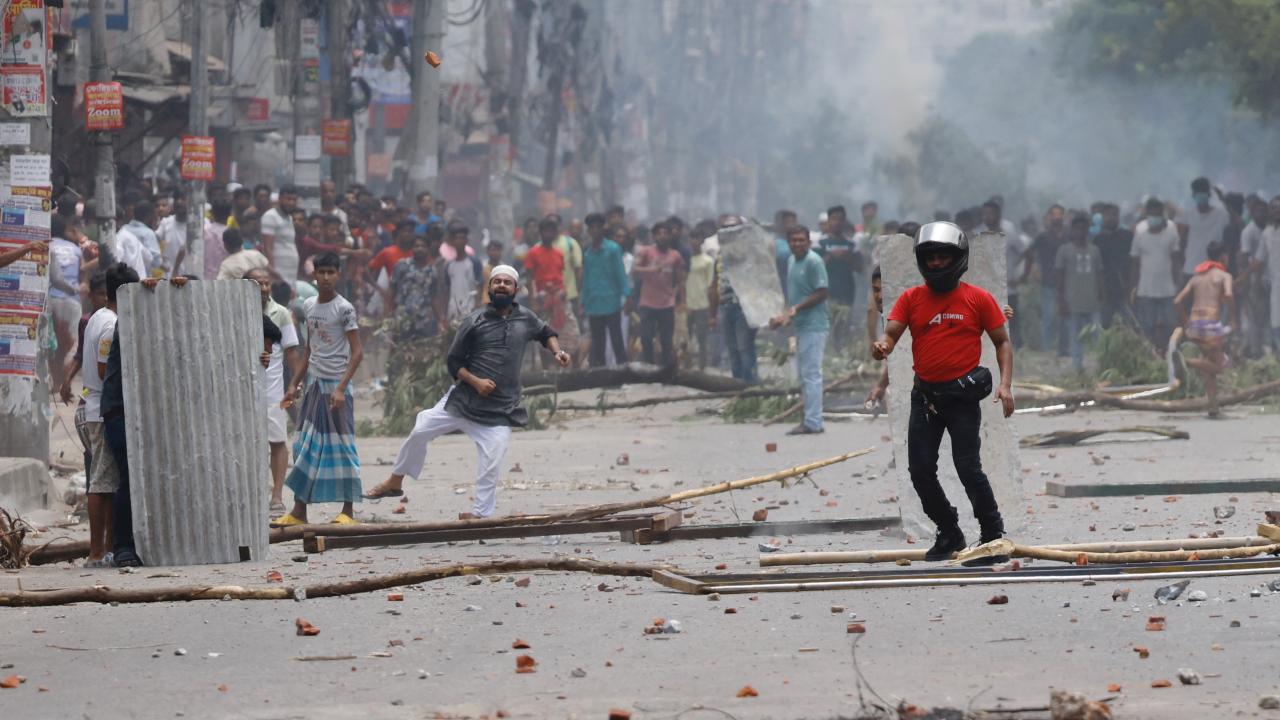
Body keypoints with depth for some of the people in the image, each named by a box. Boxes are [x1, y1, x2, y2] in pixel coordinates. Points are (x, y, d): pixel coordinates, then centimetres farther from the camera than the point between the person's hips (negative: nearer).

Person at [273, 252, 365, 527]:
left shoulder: (343, 308, -8)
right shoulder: (310, 306, 12)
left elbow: (357, 352, -12)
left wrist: (341, 388, -20)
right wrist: (296, 384, 17)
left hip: (335, 385, -7)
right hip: (314, 383, 7)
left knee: (340, 446, -5)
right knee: (305, 447, 5)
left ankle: (348, 511, 0)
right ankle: (299, 510, 7)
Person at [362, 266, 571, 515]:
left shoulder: (525, 318, 5)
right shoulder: (475, 321, -2)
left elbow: (546, 333, 27)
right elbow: (454, 362, 0)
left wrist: (557, 351, 6)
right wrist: (475, 381, -16)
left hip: (500, 410, 0)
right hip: (463, 399, 0)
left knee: (491, 468, -10)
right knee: (420, 431, -3)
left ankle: (480, 515, -2)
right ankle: (395, 482, 15)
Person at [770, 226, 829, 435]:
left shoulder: (813, 262, -12)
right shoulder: (791, 261, 15)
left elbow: (822, 293, -16)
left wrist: (796, 308, -19)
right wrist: (786, 315, 14)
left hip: (813, 325, -10)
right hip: (800, 325, 10)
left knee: (811, 373, -8)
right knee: (803, 374, 13)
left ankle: (813, 422, -7)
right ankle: (810, 420, 19)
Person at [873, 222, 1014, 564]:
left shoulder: (978, 299, -2)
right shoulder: (911, 299, 5)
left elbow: (1003, 342, 3)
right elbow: (890, 334, -2)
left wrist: (1006, 385, -10)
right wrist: (881, 347, -27)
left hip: (963, 397, -4)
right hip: (925, 396, 4)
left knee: (968, 469, -9)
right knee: (920, 471, 5)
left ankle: (993, 533, 8)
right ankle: (949, 534, 22)